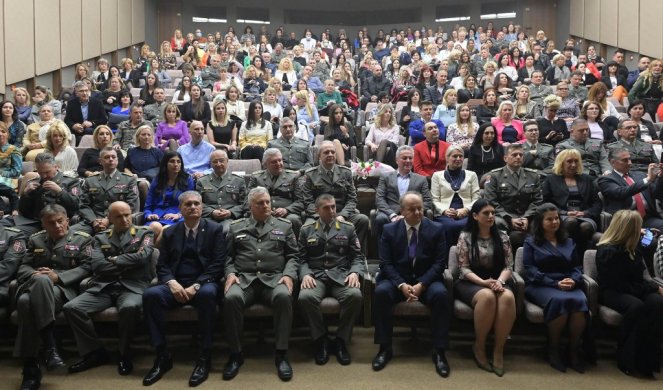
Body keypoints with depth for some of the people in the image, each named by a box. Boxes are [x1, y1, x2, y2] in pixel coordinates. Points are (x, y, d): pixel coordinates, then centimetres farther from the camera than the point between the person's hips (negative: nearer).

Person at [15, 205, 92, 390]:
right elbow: (23, 266, 17)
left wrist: (58, 276, -11)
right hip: (35, 286, 3)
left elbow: (86, 267, 2)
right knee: (24, 301, -35)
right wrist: (34, 274, -7)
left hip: (64, 288, -3)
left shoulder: (82, 239, 12)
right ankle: (31, 367, -30)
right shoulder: (35, 239, 24)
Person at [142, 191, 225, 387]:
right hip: (176, 285, 3)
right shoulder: (169, 232, 16)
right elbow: (162, 265, 9)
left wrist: (196, 286, -17)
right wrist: (172, 283, -13)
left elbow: (217, 264, -4)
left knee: (207, 294, -38)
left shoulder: (215, 230, 7)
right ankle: (162, 356, -19)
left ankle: (204, 357, -27)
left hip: (204, 284, -3)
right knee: (150, 294, -28)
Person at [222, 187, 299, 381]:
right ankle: (236, 354, -15)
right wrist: (230, 273, -5)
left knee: (284, 296, -35)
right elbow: (228, 256, 15)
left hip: (274, 278, 0)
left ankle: (281, 354, -22)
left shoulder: (284, 225, 17)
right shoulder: (236, 227, 19)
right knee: (231, 298, -33)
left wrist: (289, 274, -7)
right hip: (244, 278, 1)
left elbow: (293, 256, 12)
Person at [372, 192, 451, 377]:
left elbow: (440, 263, -5)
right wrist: (401, 284, -21)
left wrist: (421, 284, -19)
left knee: (441, 294, -32)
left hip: (426, 280, 0)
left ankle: (439, 351, -19)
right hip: (397, 279, 0)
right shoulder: (389, 230, 0)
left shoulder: (436, 229, 0)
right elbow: (385, 263, -4)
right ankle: (385, 348, -17)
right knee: (381, 291, -31)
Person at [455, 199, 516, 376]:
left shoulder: (502, 237, 10)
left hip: (498, 281, 3)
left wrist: (499, 281, -16)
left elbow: (509, 266, 5)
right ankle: (479, 346, -16)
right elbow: (464, 268, -5)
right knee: (487, 296, -38)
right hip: (471, 282, -3)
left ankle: (498, 350, -22)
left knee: (508, 297, -34)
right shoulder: (465, 237, 1)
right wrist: (484, 282, -20)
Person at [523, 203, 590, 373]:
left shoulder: (569, 242, 26)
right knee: (559, 300, -37)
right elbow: (531, 270, -1)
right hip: (541, 286, -3)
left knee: (580, 301, -32)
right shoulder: (531, 242, 12)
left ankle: (573, 350, -19)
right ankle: (553, 350, -20)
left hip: (568, 286, 3)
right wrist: (555, 284, -14)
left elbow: (577, 267, 17)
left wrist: (573, 280, -7)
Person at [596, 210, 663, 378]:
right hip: (612, 292, -7)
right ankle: (627, 360, -26)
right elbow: (619, 284, -19)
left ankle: (647, 360, -27)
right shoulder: (607, 251, -15)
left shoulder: (632, 246, 11)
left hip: (633, 289, 7)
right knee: (636, 306, -39)